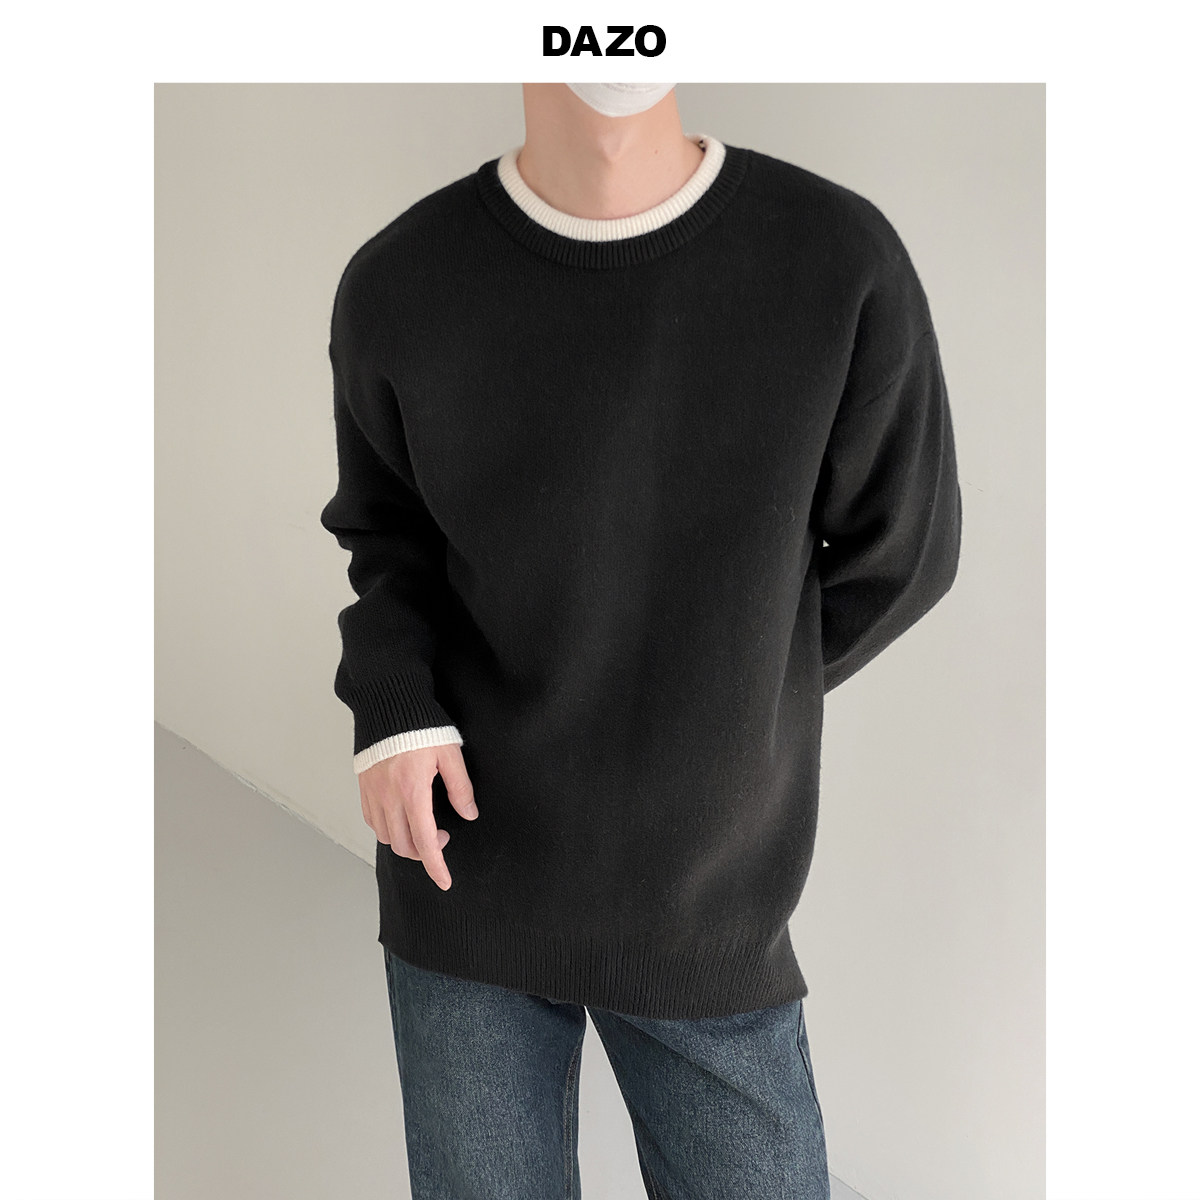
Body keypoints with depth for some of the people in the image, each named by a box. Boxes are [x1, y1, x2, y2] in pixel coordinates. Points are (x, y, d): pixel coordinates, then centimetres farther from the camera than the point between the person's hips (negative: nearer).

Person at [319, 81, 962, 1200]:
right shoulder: (396, 288, -10)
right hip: (467, 863, 1)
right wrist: (393, 708, -11)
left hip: (708, 908, 0)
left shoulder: (844, 261, -14)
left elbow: (897, 557, -1)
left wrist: (689, 714, -1)